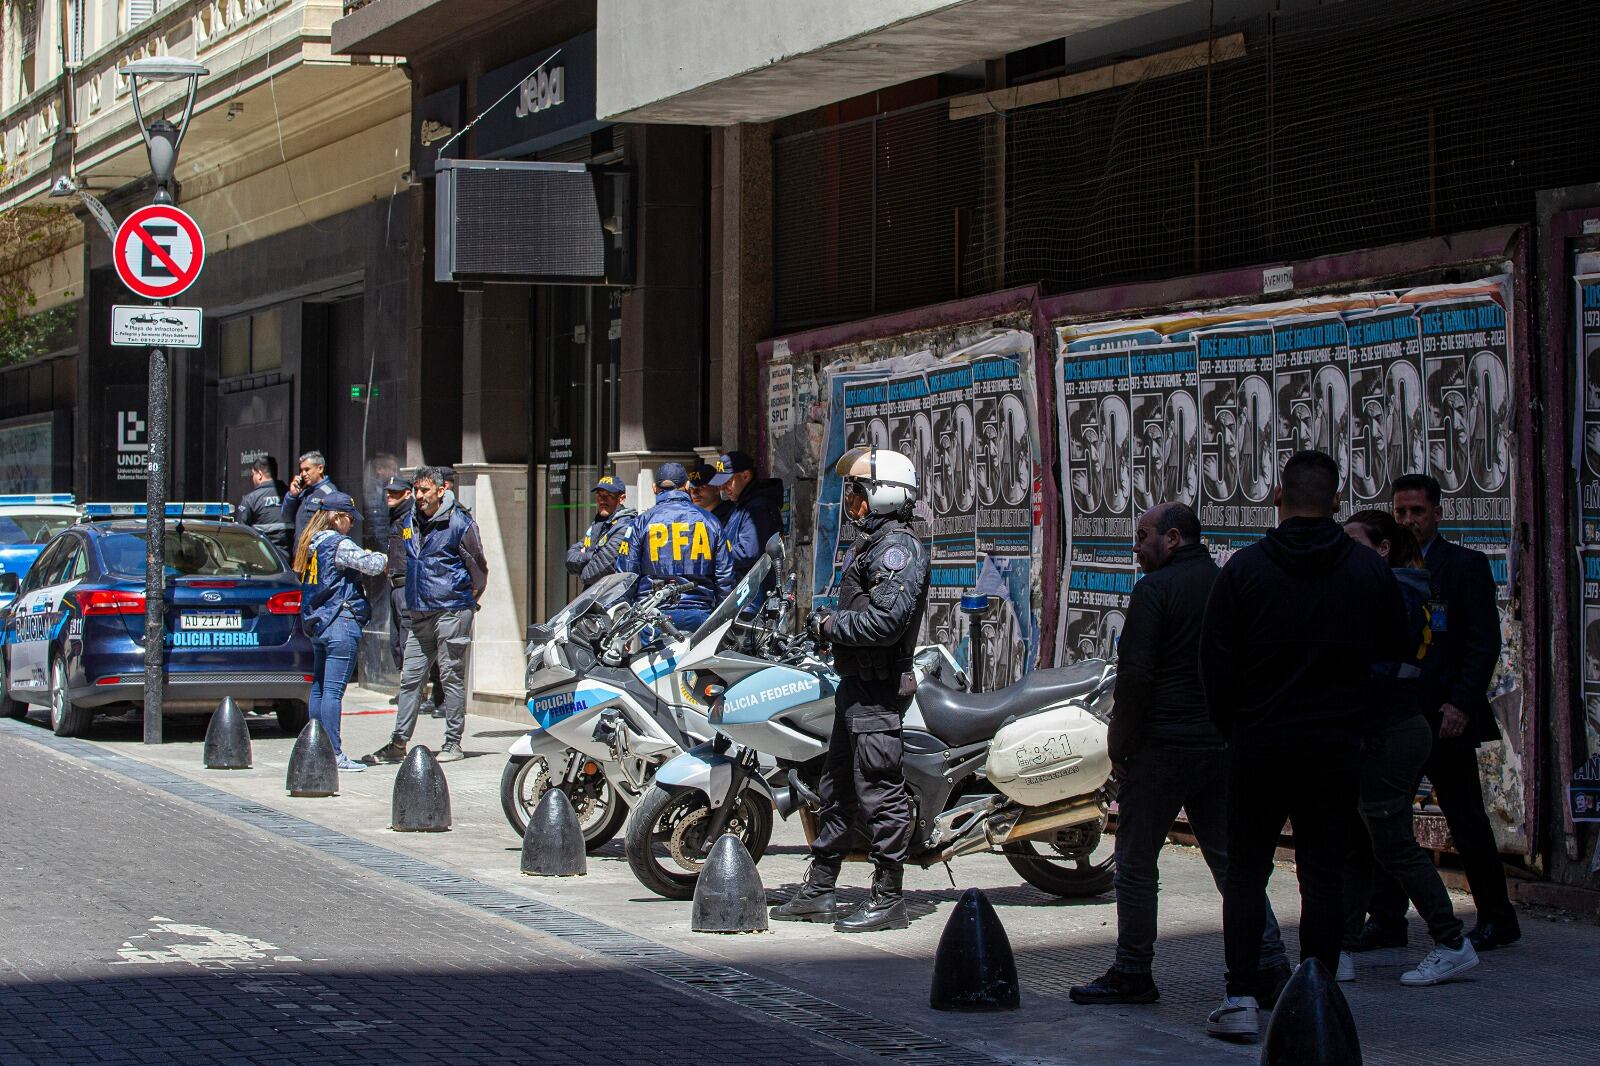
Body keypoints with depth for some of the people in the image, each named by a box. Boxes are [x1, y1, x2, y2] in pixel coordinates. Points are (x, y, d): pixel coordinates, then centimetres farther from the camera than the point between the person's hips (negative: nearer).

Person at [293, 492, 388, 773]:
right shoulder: (339, 545, -13)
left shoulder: (308, 544, 12)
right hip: (341, 623, -9)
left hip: (316, 622, 9)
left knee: (319, 686, 13)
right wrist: (384, 557, 5)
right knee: (334, 689, -9)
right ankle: (334, 754, -9)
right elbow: (373, 565, -16)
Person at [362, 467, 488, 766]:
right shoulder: (409, 522, 11)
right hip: (420, 614, 6)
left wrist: (470, 598, 6)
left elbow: (478, 567, -1)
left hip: (452, 611, -6)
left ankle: (453, 743, 6)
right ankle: (398, 743, 8)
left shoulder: (459, 523, -8)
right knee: (410, 677, 6)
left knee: (451, 676, 0)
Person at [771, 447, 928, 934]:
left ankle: (889, 898, -2)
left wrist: (830, 625, -13)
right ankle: (819, 889, 22)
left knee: (879, 790, -8)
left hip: (879, 688, -11)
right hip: (854, 683, 11)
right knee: (837, 785, 15)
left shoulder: (899, 548, -14)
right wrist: (828, 623, 9)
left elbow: (885, 621, -24)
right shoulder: (868, 543, 19)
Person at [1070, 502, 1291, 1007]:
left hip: (1163, 747, -6)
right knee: (1231, 860, 10)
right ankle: (1271, 966, 3)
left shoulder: (1155, 590, -9)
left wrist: (1121, 741, -5)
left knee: (1136, 862, 5)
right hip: (1225, 747, 6)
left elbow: (1135, 674, -14)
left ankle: (1132, 973, 9)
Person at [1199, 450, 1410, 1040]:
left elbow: (1215, 662, -5)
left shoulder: (1244, 568, -6)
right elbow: (1396, 649, 9)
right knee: (1323, 874, 6)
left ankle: (1241, 998, 0)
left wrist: (1232, 727, 8)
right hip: (1337, 746, 1)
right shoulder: (1370, 570, 0)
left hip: (1259, 743, -1)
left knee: (1246, 872, 7)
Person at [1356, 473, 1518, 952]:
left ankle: (1498, 919, 12)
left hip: (1443, 717, -5)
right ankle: (1386, 920, 9)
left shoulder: (1466, 565, -2)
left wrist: (1462, 703, -18)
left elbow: (1484, 643, -8)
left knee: (1467, 822, 1)